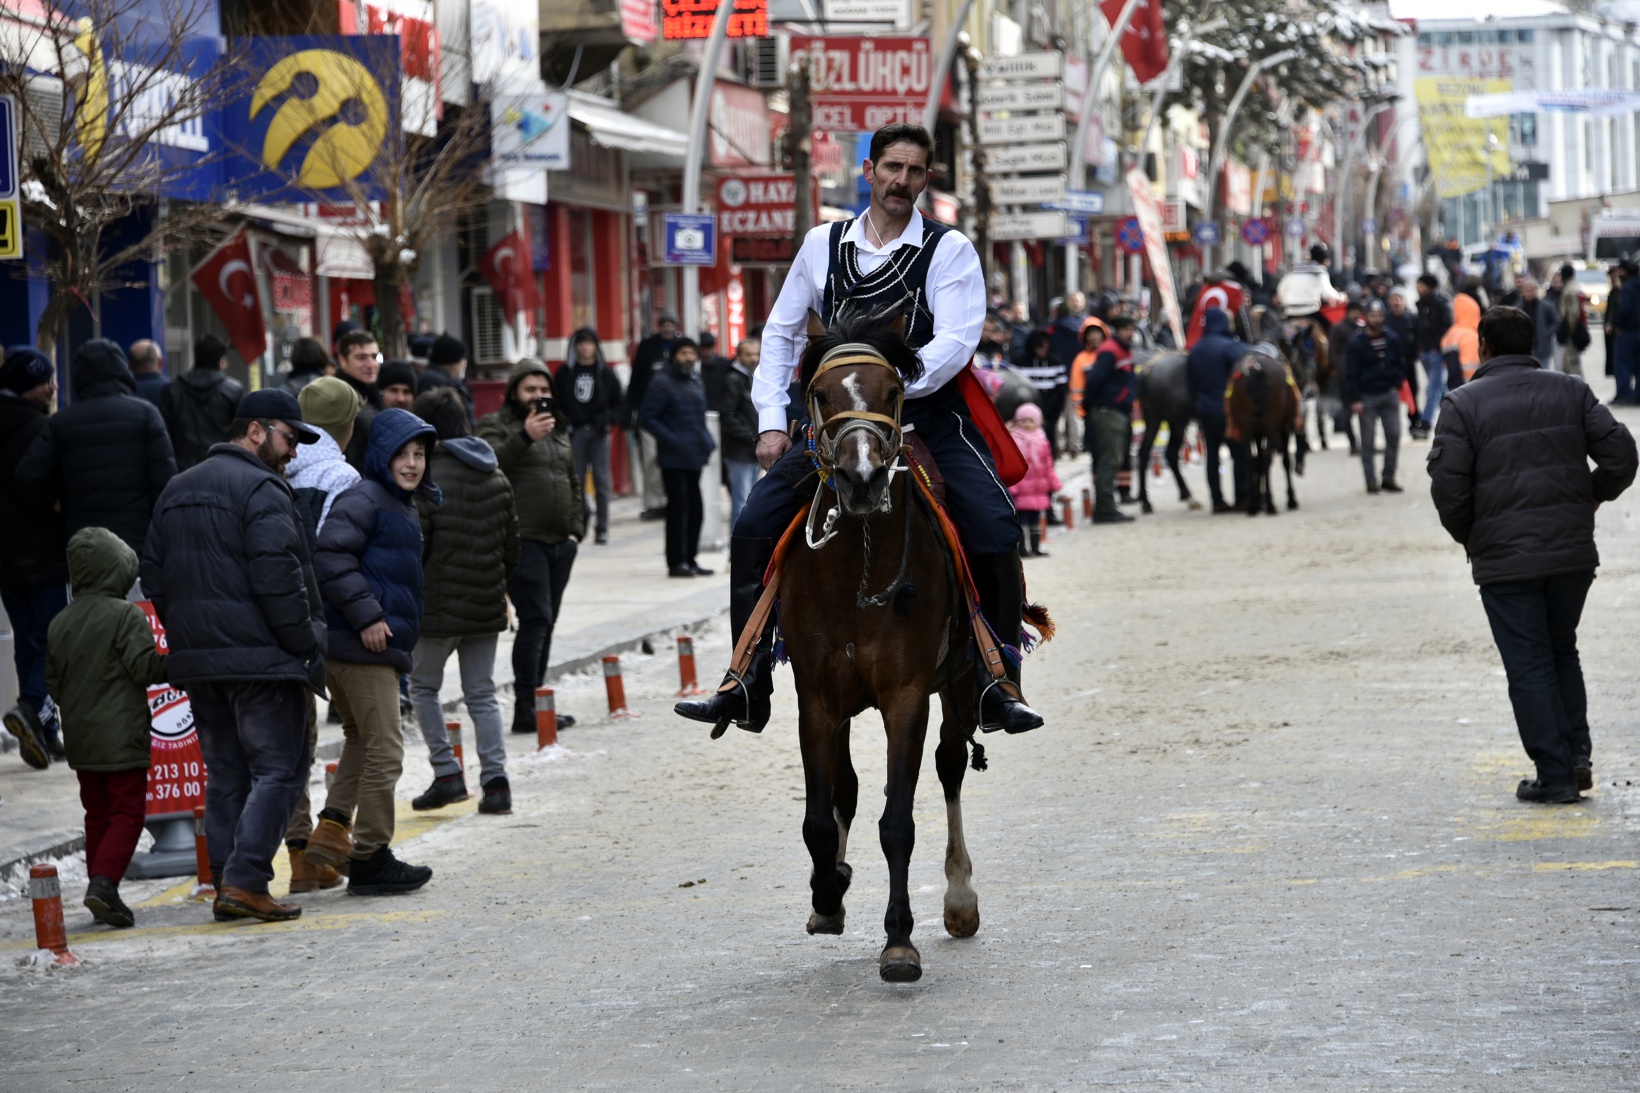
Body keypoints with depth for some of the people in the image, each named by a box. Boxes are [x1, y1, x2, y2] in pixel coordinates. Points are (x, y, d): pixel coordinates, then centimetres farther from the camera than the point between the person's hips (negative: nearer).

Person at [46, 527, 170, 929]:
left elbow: (53, 681, 13)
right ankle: (103, 883, -20)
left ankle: (102, 894, 14)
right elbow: (144, 666, -16)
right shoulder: (126, 615, -12)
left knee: (97, 813, 14)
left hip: (80, 739, 6)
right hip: (121, 737, -6)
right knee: (127, 812, -4)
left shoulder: (60, 622, 8)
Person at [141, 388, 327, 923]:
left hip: (196, 659, 8)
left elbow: (154, 577, 19)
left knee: (226, 775, 13)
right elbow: (277, 577, -18)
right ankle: (245, 881, -14)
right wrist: (307, 646, -12)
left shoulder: (177, 490, 18)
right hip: (260, 658, -8)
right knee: (278, 769, -5)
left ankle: (226, 882, 10)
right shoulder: (261, 488, -10)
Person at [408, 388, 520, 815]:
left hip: (439, 604, -6)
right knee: (482, 694, 10)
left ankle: (446, 773, 4)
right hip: (486, 605, 6)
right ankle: (495, 782, 3)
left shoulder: (427, 477, -15)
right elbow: (511, 543, 13)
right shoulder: (495, 476, 8)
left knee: (423, 686, 11)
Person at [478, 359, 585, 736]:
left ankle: (534, 706, 13)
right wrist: (525, 437, -31)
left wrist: (576, 528, 16)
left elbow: (572, 483, 27)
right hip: (523, 541, -7)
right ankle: (525, 710, -16)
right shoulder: (496, 425, 0)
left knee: (545, 623, 8)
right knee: (535, 620, -15)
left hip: (560, 543, 7)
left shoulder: (557, 429, 22)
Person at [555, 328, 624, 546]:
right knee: (576, 481, 0)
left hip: (598, 432, 0)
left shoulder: (606, 373, 5)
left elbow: (618, 403, 7)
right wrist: (562, 422, -8)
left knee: (601, 481, 1)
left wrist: (609, 420, -10)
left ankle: (602, 528, 4)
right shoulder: (565, 373, 6)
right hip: (574, 432, 0)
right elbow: (555, 403, 8)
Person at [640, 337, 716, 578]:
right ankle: (676, 562, 1)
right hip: (674, 458, -8)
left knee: (695, 508, 9)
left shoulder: (696, 381, 14)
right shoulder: (662, 383, -10)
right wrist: (671, 440, -19)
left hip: (695, 456, 8)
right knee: (677, 507, -6)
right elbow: (646, 418, -13)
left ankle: (689, 559, 18)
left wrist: (707, 441, 10)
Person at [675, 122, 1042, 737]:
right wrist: (771, 423, 5)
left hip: (927, 419, -3)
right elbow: (781, 332, 15)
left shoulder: (949, 250, -3)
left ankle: (1000, 685, -9)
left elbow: (957, 341, -15)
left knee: (995, 531, -22)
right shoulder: (822, 244, 7)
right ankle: (747, 687, -3)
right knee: (753, 527, -10)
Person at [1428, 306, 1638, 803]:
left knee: (1530, 666, 3)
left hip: (1506, 560, -4)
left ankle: (1555, 775, 1)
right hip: (1574, 551, 4)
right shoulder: (1571, 392, 6)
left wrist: (1468, 537, 7)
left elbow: (1448, 486, -11)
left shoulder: (1463, 404, -5)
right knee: (1562, 650, 21)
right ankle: (1577, 753, 9)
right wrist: (1590, 499, 17)